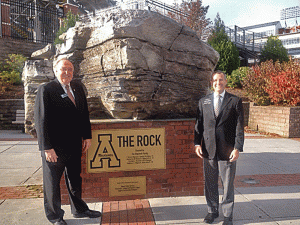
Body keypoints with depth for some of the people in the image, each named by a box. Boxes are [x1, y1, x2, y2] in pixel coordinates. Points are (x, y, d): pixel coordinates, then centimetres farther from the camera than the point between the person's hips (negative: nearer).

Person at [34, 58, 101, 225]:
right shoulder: (46, 90, -11)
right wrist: (47, 147, -18)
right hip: (54, 147, -6)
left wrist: (87, 136, 8)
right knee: (52, 182, 10)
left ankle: (79, 210, 37)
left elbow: (84, 113, 14)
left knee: (75, 179, 19)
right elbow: (41, 120, -14)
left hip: (75, 145, 6)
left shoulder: (78, 88, 9)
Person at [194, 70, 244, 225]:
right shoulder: (203, 101, 10)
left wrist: (237, 148, -10)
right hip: (208, 150, 3)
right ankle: (212, 211, 31)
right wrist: (197, 143, -1)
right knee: (210, 183, 12)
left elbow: (239, 127, -2)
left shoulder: (235, 101, 2)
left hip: (227, 150, -2)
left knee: (227, 185, 7)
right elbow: (199, 124, 10)